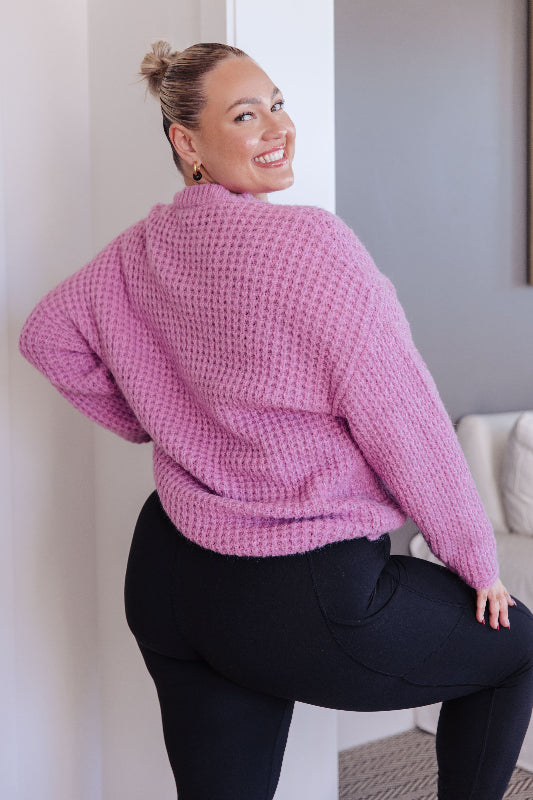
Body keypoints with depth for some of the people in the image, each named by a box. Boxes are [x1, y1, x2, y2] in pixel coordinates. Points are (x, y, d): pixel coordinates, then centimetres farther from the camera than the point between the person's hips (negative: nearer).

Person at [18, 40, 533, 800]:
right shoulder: (309, 242, -19)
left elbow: (47, 333, 16)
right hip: (303, 600, -7)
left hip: (167, 577, 7)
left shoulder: (142, 249, 3)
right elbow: (402, 420, -16)